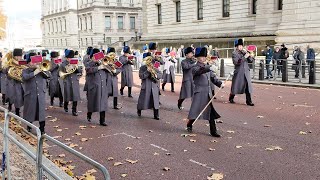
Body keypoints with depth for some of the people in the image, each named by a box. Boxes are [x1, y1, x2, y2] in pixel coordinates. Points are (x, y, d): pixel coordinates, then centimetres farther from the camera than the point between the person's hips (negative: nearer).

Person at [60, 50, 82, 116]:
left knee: (75, 96, -3)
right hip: (67, 82, -2)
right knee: (67, 96, 6)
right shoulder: (63, 64, 0)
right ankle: (65, 107, 34)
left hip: (75, 82, 2)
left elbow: (80, 71, 6)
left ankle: (74, 110, 6)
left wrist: (77, 67, -13)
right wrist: (67, 70, -18)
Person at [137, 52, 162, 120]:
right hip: (145, 87, -3)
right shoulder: (142, 68, 0)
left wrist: (156, 75, -15)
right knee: (143, 100, 6)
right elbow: (141, 76, -13)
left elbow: (160, 74, 4)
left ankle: (156, 115, 6)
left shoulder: (155, 68, 12)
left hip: (154, 87, 3)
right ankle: (139, 110, 34)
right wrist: (148, 71, -18)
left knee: (155, 101, -1)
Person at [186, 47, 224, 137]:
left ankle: (213, 131, 13)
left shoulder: (207, 67, 13)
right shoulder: (195, 68, -7)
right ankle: (189, 125, 23)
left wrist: (220, 83, -6)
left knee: (211, 113, 6)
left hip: (208, 93, 6)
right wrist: (209, 68, -46)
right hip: (199, 93, -6)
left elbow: (213, 77, 12)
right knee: (196, 111, -4)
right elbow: (199, 71, -30)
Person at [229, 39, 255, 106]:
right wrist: (244, 57, -23)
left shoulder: (244, 52, 12)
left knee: (248, 87, 0)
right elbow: (236, 62, -19)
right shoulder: (234, 53, -4)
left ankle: (249, 101, 3)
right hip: (238, 72, -4)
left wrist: (249, 56, -9)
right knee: (235, 86, 5)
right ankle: (231, 98, 25)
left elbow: (251, 61, 10)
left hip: (246, 72, 5)